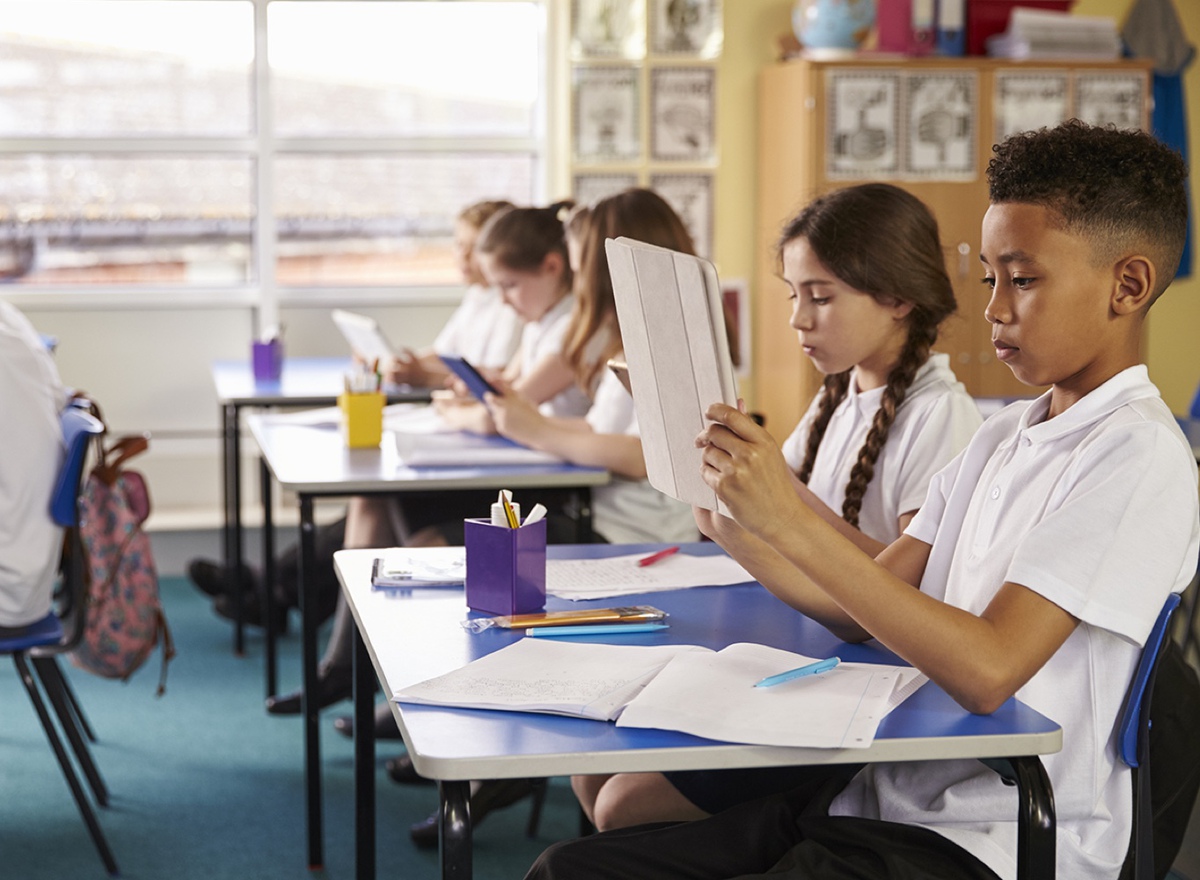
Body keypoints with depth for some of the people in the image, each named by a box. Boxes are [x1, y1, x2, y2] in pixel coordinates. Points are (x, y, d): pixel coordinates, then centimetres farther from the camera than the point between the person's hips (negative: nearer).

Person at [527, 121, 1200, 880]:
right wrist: (738, 531, -3)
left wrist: (790, 520, -23)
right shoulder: (1004, 436, 15)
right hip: (882, 800, 8)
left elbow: (988, 669, -23)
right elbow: (868, 611, 12)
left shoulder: (1138, 457, -12)